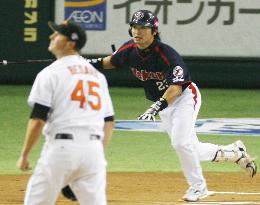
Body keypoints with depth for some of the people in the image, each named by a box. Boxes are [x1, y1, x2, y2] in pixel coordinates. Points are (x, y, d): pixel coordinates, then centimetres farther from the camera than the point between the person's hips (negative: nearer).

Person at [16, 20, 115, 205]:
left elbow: (38, 120, -8)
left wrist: (24, 155, -1)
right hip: (93, 148, 5)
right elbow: (109, 122, 17)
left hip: (61, 147, -5)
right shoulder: (97, 74, 18)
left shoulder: (51, 73, -2)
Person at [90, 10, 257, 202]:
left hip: (185, 97, -7)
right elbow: (113, 61, 11)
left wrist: (156, 107, -51)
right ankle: (234, 152, 29)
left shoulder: (167, 54, -29)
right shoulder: (129, 50, -10)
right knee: (191, 150, 7)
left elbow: (177, 86, -37)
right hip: (163, 103, 7)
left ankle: (198, 186, 0)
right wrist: (93, 64, -9)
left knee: (181, 142, -20)